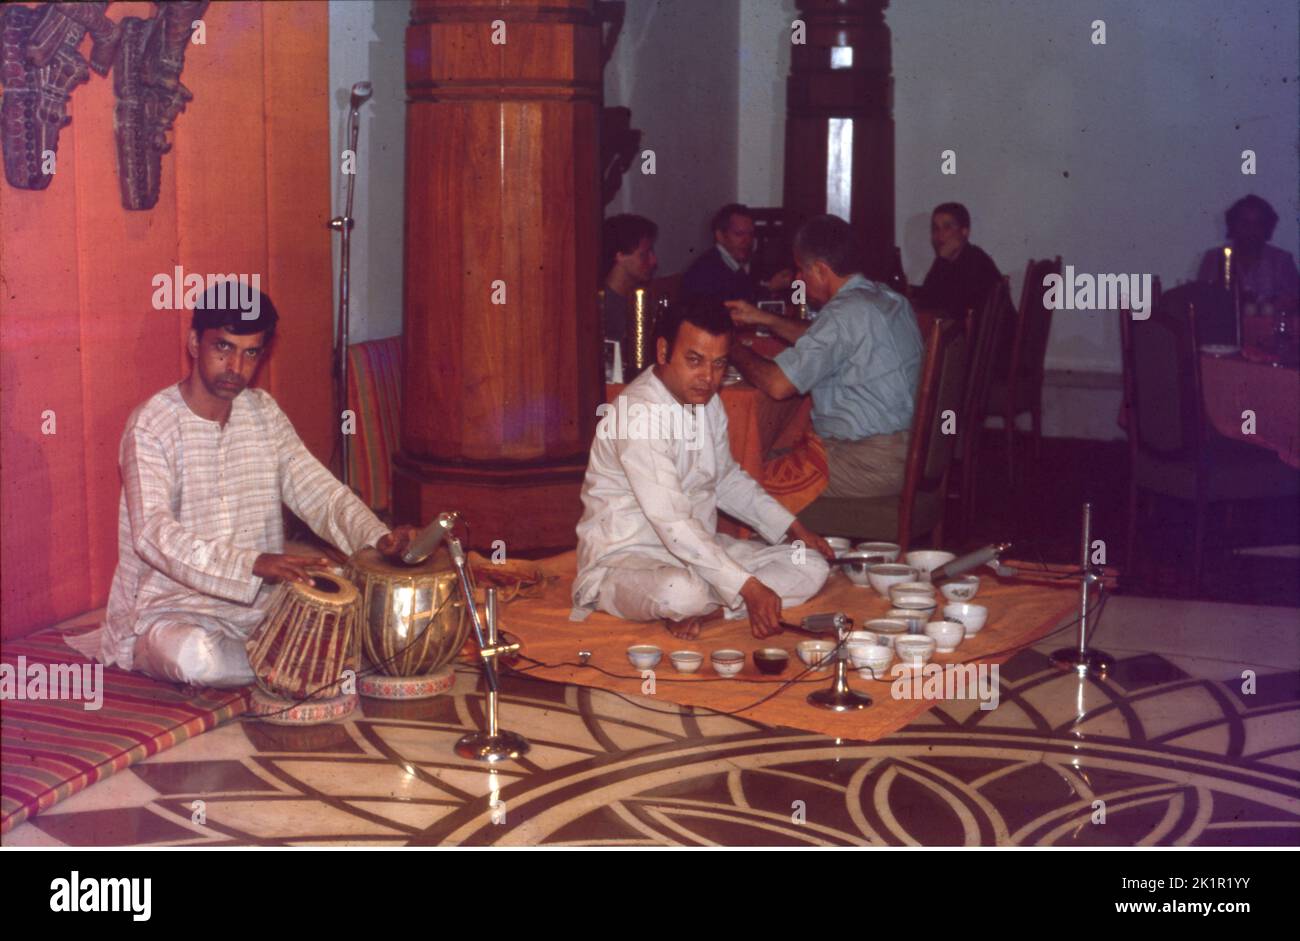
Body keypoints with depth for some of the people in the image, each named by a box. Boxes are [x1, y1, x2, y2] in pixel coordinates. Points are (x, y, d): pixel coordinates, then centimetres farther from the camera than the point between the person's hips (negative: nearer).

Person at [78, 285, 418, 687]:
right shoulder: (152, 425, -13)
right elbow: (153, 533, -26)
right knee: (196, 656, -38)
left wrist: (378, 538, -19)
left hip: (258, 605, 5)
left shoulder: (264, 413, 6)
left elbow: (319, 491, 2)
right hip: (171, 609, -4)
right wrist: (254, 563, -40)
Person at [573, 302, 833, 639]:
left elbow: (727, 479, 23)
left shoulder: (708, 403, 5)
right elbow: (672, 525, -30)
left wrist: (795, 528, 13)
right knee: (681, 593, -42)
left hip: (699, 548, 9)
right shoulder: (638, 414, -24)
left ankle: (706, 610, -16)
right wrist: (748, 588, -33)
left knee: (811, 567, -5)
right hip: (628, 557, -9)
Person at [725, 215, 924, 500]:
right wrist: (763, 318, 23)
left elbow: (778, 384, -22)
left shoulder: (846, 312, -20)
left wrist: (735, 352, -4)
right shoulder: (888, 298, 9)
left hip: (869, 462, -9)